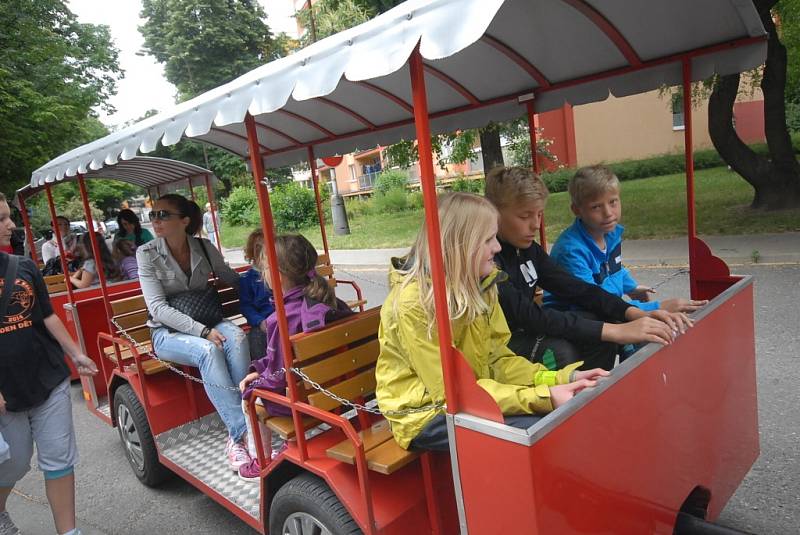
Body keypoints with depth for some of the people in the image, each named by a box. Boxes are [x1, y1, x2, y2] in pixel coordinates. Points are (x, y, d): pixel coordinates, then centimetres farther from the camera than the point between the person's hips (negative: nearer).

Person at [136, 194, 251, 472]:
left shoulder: (203, 247, -1)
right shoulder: (147, 254, -9)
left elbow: (230, 277, 13)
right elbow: (158, 308, -16)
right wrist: (202, 331, -27)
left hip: (206, 321, 3)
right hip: (168, 331, -3)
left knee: (236, 337, -32)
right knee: (208, 351, -36)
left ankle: (236, 439, -31)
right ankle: (243, 433, -34)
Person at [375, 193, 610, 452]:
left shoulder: (480, 284, -2)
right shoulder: (413, 304, -24)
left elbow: (498, 358, 0)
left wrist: (560, 380, -15)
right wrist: (542, 398, -27)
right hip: (426, 413, -6)